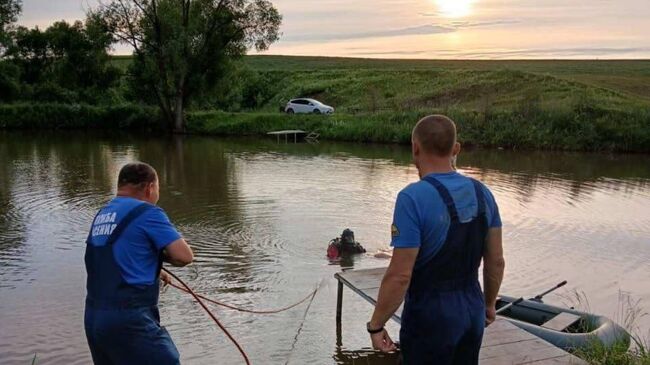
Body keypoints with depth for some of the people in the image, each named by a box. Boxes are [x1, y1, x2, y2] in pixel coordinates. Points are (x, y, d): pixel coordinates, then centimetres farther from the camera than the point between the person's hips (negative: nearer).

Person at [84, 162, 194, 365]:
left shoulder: (101, 216, 15)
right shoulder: (147, 212, -8)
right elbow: (184, 256, -13)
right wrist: (159, 254, 7)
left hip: (93, 317, 8)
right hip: (128, 319, -8)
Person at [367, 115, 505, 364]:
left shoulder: (414, 198, -21)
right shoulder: (482, 193, -1)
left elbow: (400, 276, -22)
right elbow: (496, 261, 6)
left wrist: (375, 325, -11)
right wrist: (489, 304, 21)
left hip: (430, 317, -6)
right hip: (472, 311, 6)